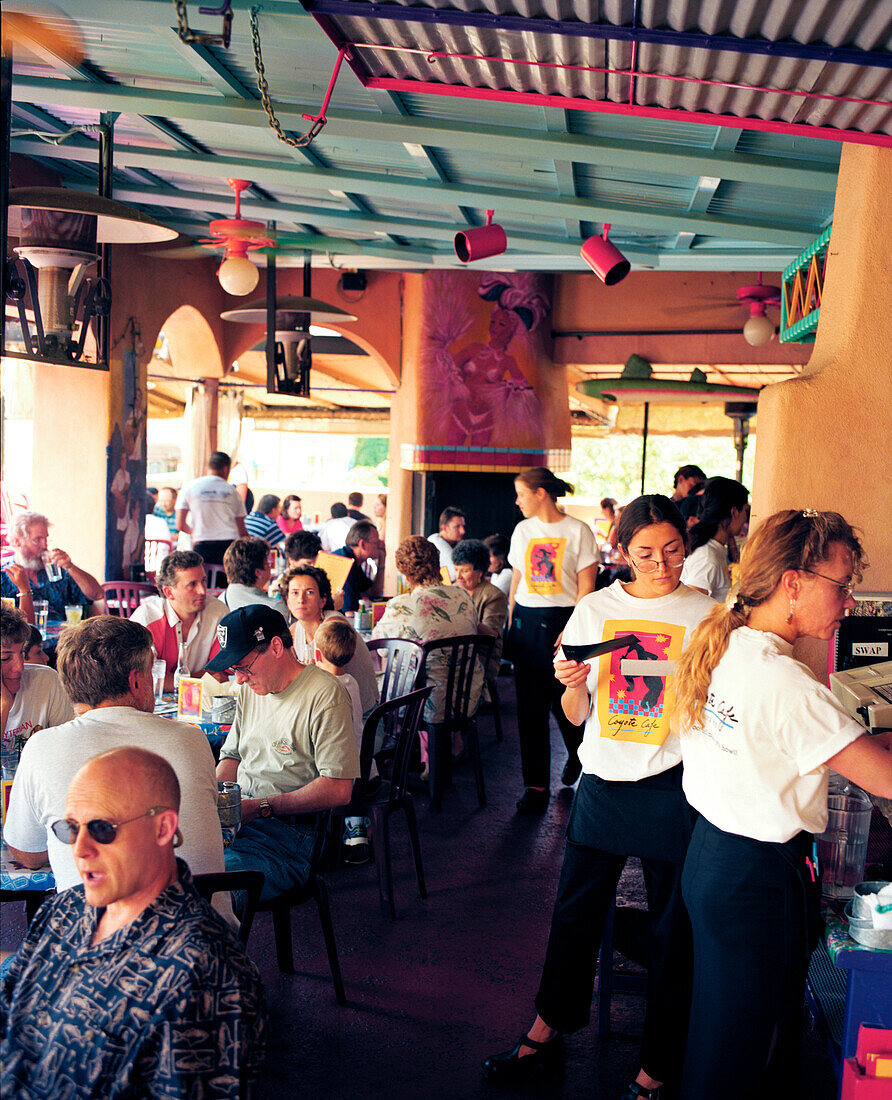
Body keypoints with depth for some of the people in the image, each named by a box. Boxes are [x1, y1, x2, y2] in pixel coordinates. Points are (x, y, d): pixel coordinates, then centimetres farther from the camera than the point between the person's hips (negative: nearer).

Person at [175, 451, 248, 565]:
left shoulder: (189, 487, 7)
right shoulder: (232, 490, 9)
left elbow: (180, 525, 5)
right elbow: (242, 530, 9)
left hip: (202, 545, -1)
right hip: (230, 545, 1)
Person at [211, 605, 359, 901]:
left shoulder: (325, 695, -11)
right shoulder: (251, 689, 16)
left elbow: (338, 790, -17)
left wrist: (261, 807, -17)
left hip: (292, 831, -8)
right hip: (239, 815, 8)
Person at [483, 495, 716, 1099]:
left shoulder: (705, 614, -4)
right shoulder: (595, 608, 3)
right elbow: (578, 716, 8)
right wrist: (570, 685, -13)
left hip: (672, 789, -3)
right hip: (603, 780, 3)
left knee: (672, 930, 6)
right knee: (575, 913, 14)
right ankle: (546, 1038, 33)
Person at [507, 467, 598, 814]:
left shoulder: (578, 531, -4)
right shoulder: (523, 530, 11)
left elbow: (586, 587, -5)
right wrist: (510, 623, 9)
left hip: (562, 620, -4)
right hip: (526, 620, 4)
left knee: (564, 702, 4)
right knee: (530, 705, 2)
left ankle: (577, 756, 35)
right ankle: (536, 785, 9)